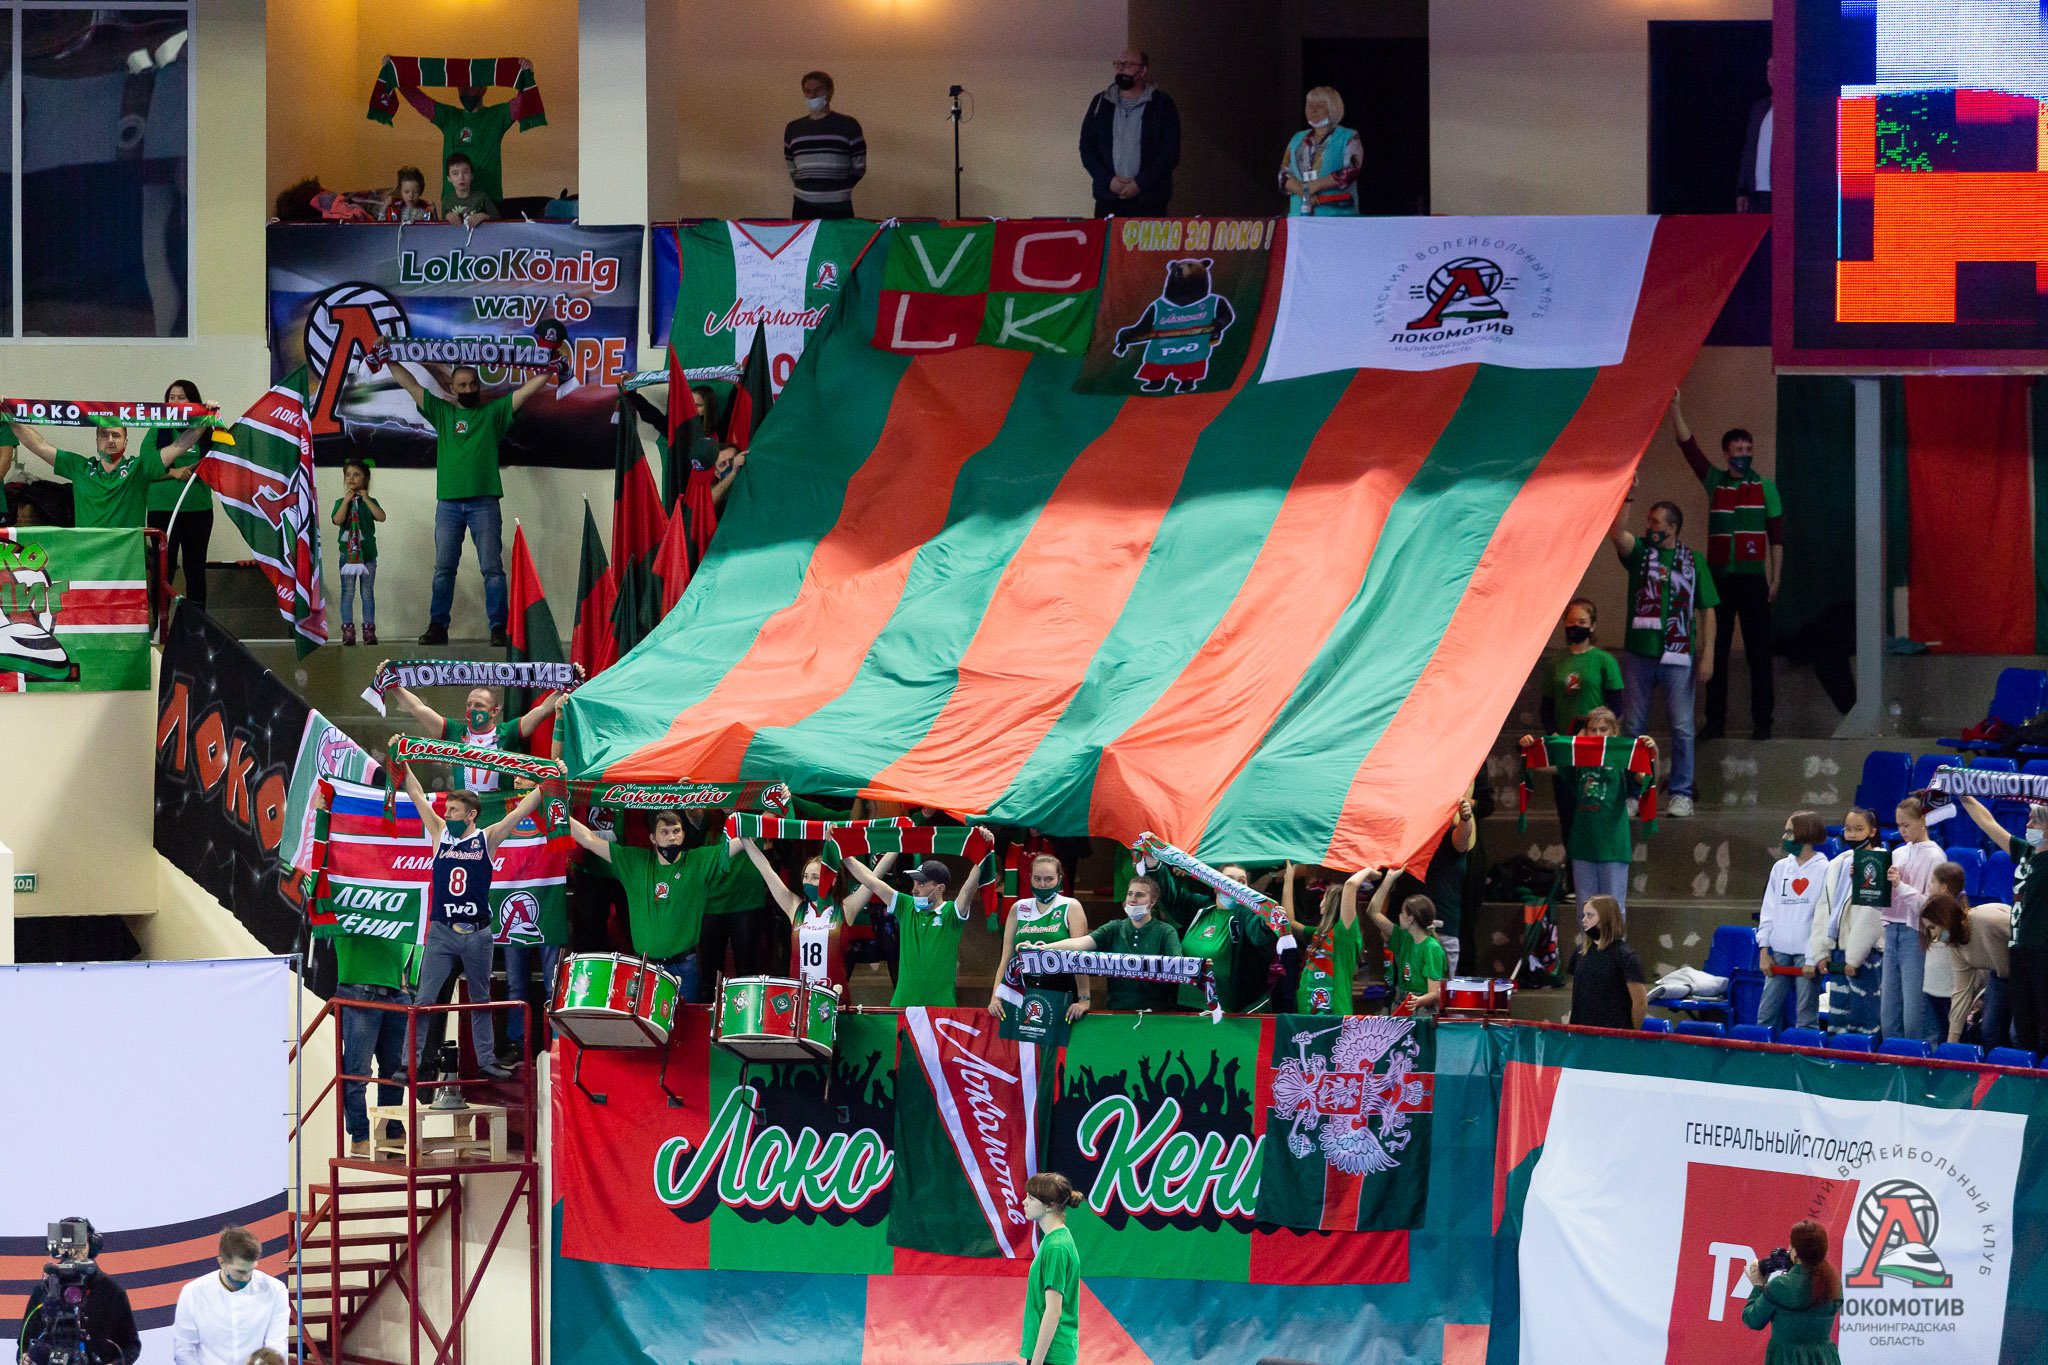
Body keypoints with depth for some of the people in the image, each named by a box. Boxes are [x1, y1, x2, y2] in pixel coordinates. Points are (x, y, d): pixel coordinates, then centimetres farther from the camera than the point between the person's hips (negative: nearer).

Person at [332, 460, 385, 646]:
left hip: (367, 553, 0)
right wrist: (346, 500, -14)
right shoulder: (340, 503, 5)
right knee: (347, 593, -2)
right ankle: (348, 631, -2)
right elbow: (337, 520, -13)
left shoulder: (370, 502, 6)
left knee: (367, 593, 4)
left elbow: (381, 517, -13)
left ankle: (369, 631, 5)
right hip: (347, 552, 0)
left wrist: (366, 499, -13)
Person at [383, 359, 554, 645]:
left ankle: (499, 628, -4)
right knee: (444, 569, 4)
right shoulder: (441, 412, 15)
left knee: (492, 568, -3)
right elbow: (408, 383, 14)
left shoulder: (494, 412, 10)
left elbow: (527, 390, 5)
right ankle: (438, 626, 7)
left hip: (484, 503, -2)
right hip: (448, 504, 2)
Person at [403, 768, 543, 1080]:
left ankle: (486, 1061, 17)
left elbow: (522, 809, 0)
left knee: (481, 1001, 10)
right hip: (441, 932, 0)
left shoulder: (487, 839, 2)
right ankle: (411, 1061, -4)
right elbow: (416, 794, 6)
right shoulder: (440, 834, 6)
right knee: (424, 999, -4)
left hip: (477, 934, 0)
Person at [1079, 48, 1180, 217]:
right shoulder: (1101, 103, 12)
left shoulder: (1162, 104, 3)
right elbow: (1086, 147, 10)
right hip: (1107, 200, 3)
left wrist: (1140, 183, -11)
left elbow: (1170, 151, -2)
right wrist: (1108, 180, -5)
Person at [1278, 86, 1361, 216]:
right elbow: (1284, 174, 12)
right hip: (1300, 213, 4)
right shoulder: (1297, 139, 21)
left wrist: (1315, 186, -14)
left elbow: (1350, 172, -8)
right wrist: (1302, 190, -9)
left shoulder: (1349, 138, 7)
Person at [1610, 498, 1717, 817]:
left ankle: (1681, 794, 7)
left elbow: (1707, 611, 4)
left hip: (1678, 656, -1)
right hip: (1638, 653, 1)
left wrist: (1707, 656, -3)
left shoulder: (1692, 561, 5)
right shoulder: (1639, 552, 7)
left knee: (1682, 728, 0)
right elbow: (1616, 533, -14)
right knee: (1633, 726, 5)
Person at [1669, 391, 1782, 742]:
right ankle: (1715, 721, 8)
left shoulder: (1765, 487, 5)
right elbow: (1687, 445, -1)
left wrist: (1775, 578, 0)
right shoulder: (1714, 482, 8)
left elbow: (1776, 535, 4)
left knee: (1758, 651, -2)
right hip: (1719, 578, 2)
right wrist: (1675, 407, -11)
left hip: (1752, 579, -2)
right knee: (1716, 651, 3)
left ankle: (1762, 721, 2)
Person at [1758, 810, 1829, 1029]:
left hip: (1806, 951, -5)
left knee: (1806, 1019, -2)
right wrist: (1764, 949, 5)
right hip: (1779, 950, 5)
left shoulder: (1824, 870, -4)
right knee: (1766, 1013, 4)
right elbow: (1768, 910, 13)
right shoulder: (1780, 867, 12)